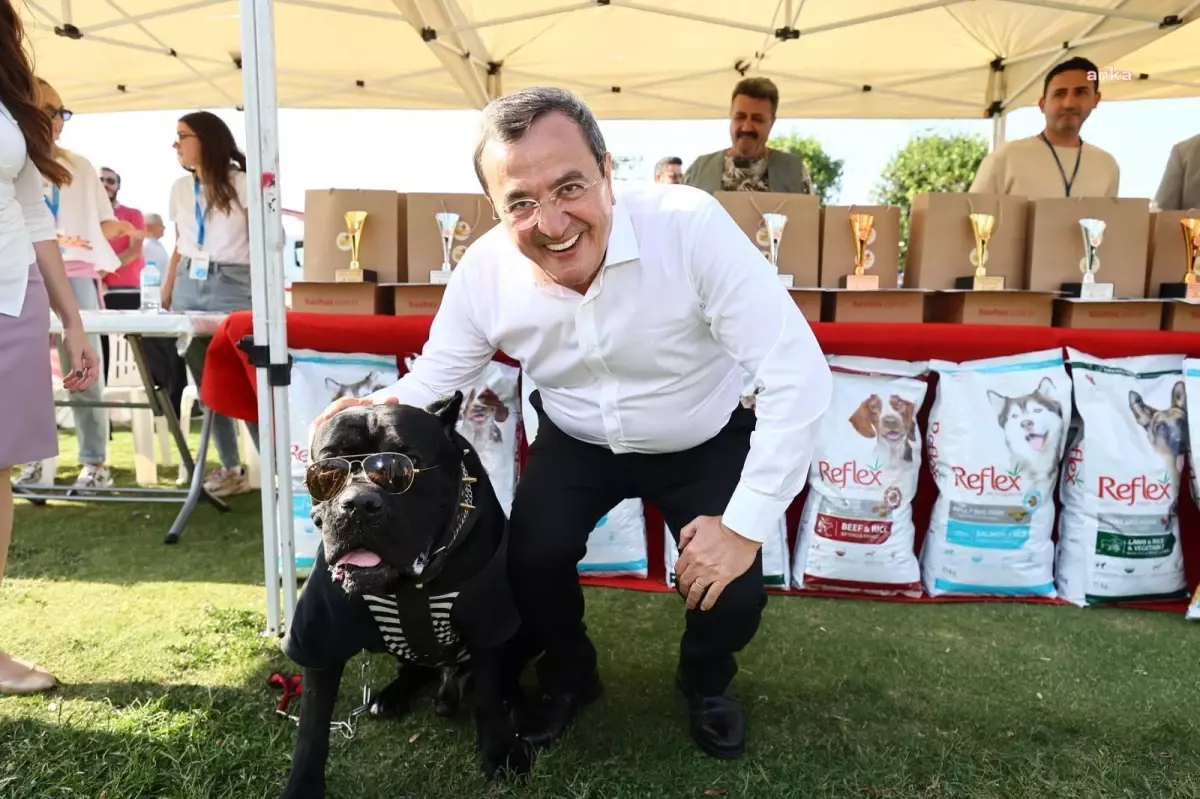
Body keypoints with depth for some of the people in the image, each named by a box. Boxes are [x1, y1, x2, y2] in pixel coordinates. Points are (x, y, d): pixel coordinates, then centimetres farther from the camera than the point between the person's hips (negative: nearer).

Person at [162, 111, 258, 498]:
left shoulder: (240, 183, -2)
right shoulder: (180, 188, 15)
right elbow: (179, 246, 19)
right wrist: (166, 292, 14)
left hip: (231, 285, -6)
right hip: (189, 285, 6)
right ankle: (231, 469, 13)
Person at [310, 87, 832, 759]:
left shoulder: (691, 225, -33)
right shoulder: (485, 272, -22)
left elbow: (798, 373, -32)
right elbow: (437, 377, -6)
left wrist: (746, 524, -32)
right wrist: (384, 409, -30)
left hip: (706, 442, -2)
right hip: (578, 443, 3)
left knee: (736, 593, -16)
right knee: (530, 560, -17)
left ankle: (707, 683, 24)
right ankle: (568, 677, 21)